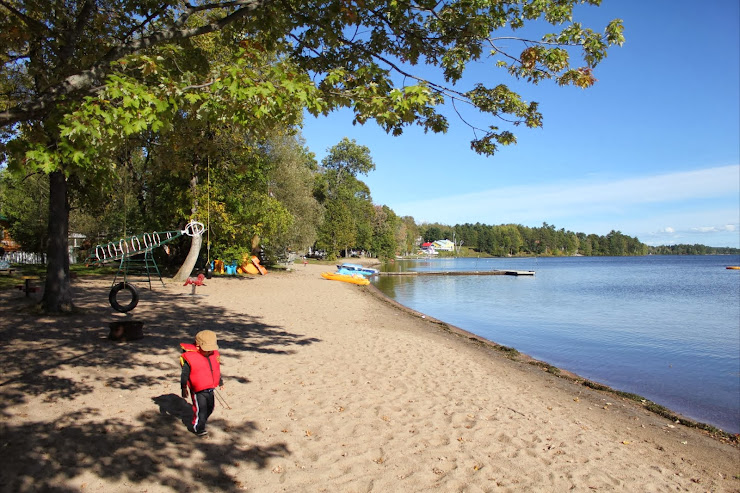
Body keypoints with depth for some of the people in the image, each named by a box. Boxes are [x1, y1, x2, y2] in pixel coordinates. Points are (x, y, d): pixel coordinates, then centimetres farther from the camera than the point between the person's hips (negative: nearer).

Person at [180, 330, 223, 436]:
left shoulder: (214, 355, 0)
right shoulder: (190, 358, -18)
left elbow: (217, 370, 14)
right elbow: (184, 375, -11)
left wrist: (220, 382, 22)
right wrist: (184, 388, -9)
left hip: (210, 389, 6)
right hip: (198, 390, -6)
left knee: (210, 407, 18)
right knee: (200, 409, -5)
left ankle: (203, 420, 42)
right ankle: (198, 428, 14)